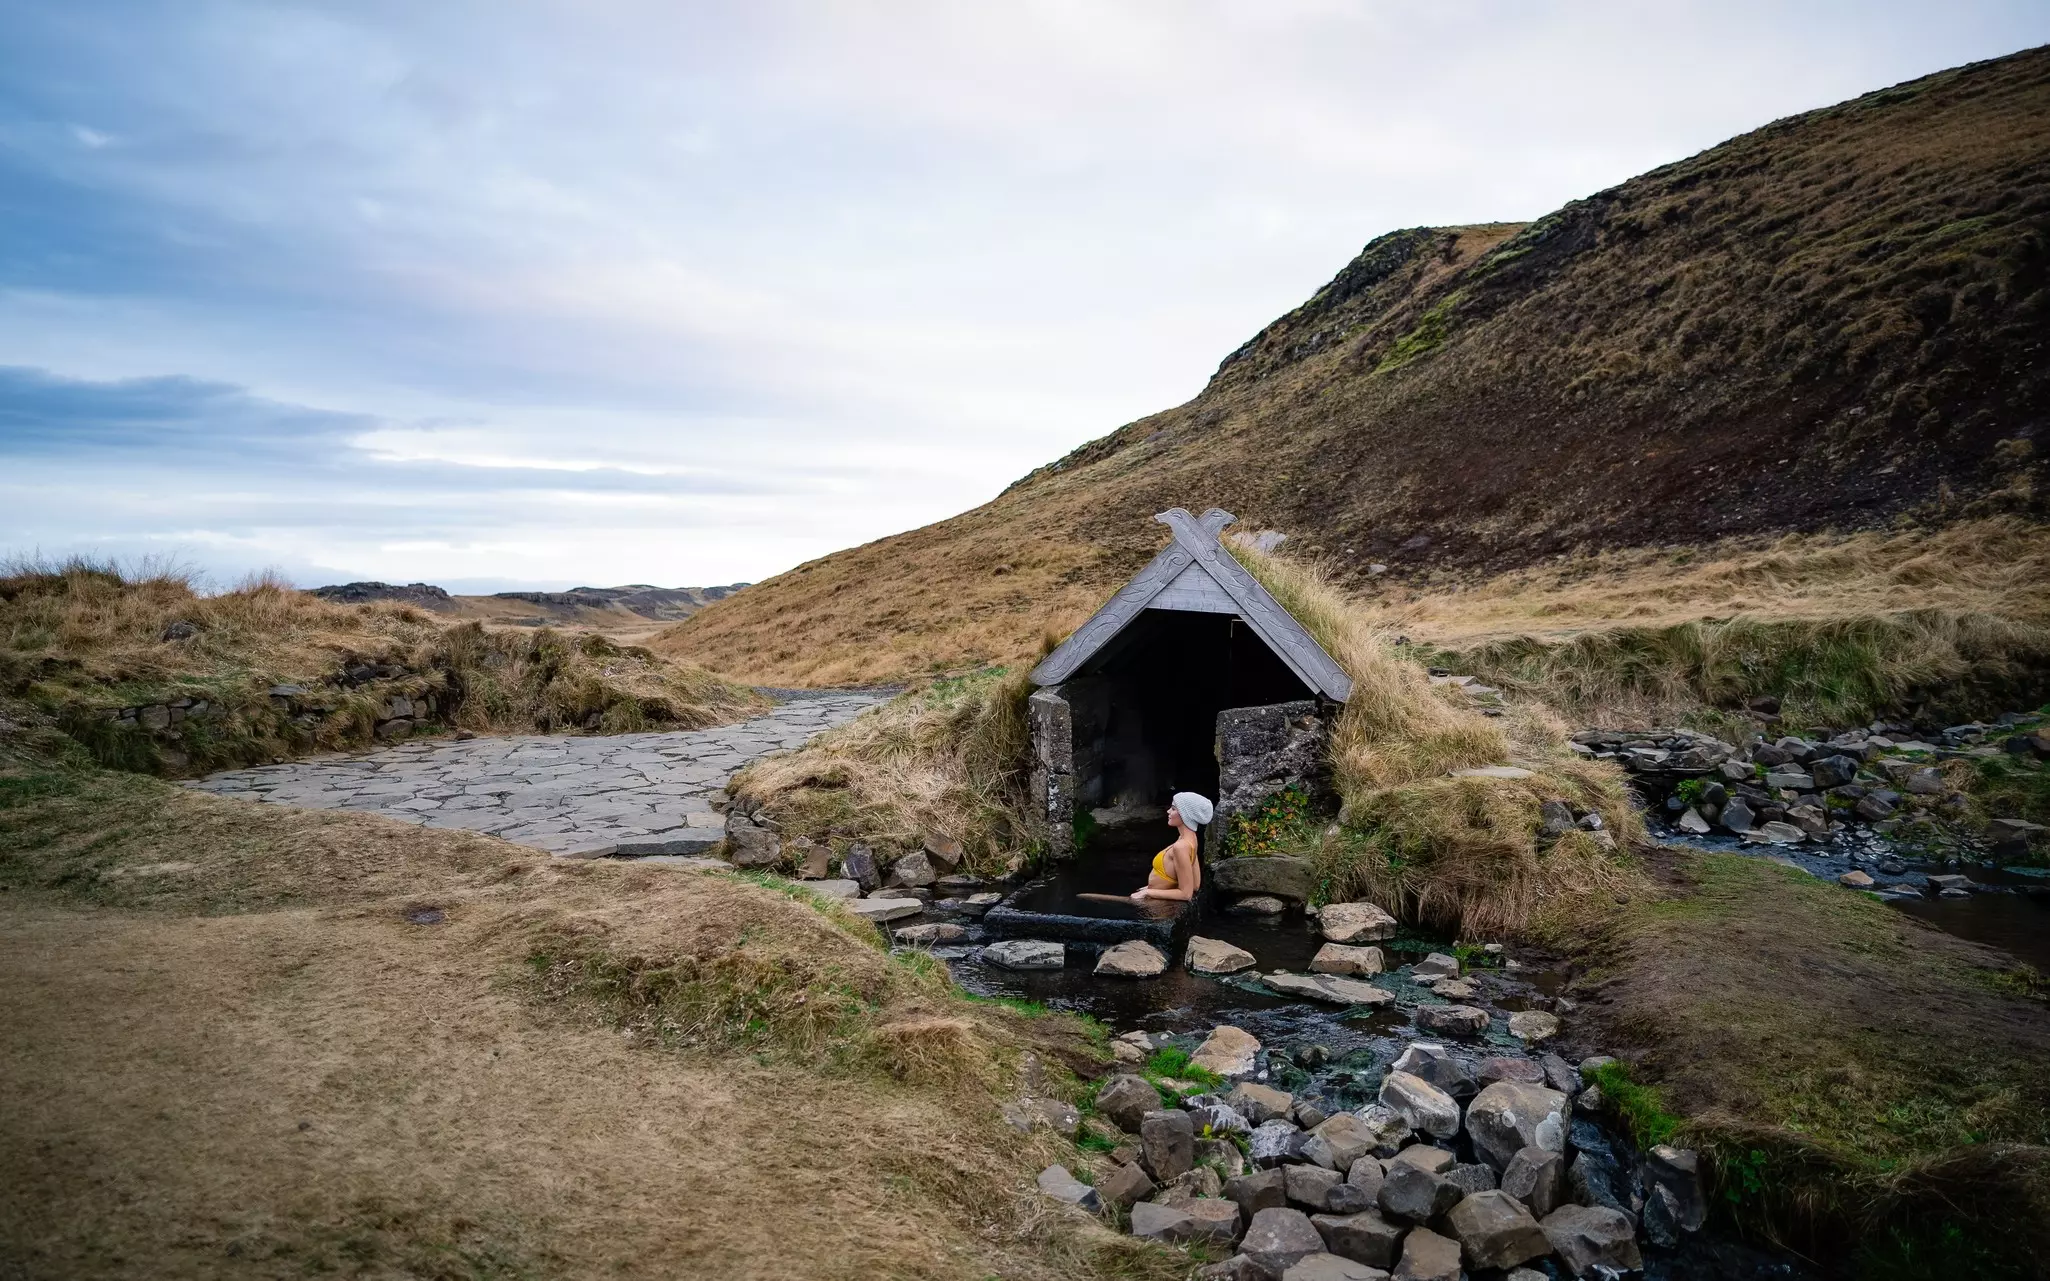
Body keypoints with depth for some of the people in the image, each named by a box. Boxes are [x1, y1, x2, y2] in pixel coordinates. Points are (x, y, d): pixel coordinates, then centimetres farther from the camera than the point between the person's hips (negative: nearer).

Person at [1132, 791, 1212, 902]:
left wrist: (1148, 892, -17)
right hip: (1163, 901, 8)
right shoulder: (1189, 838, 1)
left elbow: (1186, 893, -25)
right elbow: (1195, 885, 9)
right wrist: (1154, 886, 11)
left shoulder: (1181, 846, -26)